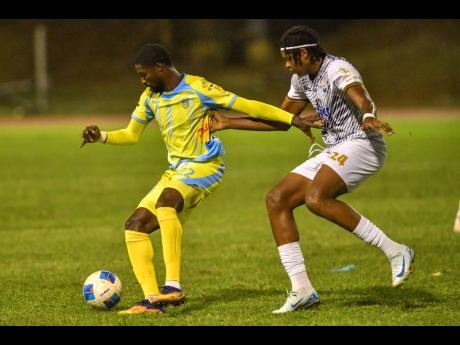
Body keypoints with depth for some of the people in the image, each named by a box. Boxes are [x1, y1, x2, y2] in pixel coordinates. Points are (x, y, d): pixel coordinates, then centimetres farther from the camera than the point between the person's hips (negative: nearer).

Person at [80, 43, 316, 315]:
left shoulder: (197, 88, -12)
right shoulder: (151, 97, 9)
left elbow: (248, 106, -11)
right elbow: (131, 135, 20)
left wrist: (292, 119, -16)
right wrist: (101, 137, 0)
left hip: (204, 167, -8)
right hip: (176, 171, 8)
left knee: (165, 201, -36)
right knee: (135, 226, -4)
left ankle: (173, 286, -42)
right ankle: (152, 300, -9)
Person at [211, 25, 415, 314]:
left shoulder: (337, 70, -15)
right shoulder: (302, 79, 13)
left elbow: (360, 96, -35)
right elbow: (282, 120, 26)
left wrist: (368, 117, -59)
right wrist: (229, 123, 25)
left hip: (362, 144, -9)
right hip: (334, 153, 9)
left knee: (315, 198, -32)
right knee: (277, 199, -1)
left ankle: (395, 252, -25)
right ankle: (302, 290, -2)